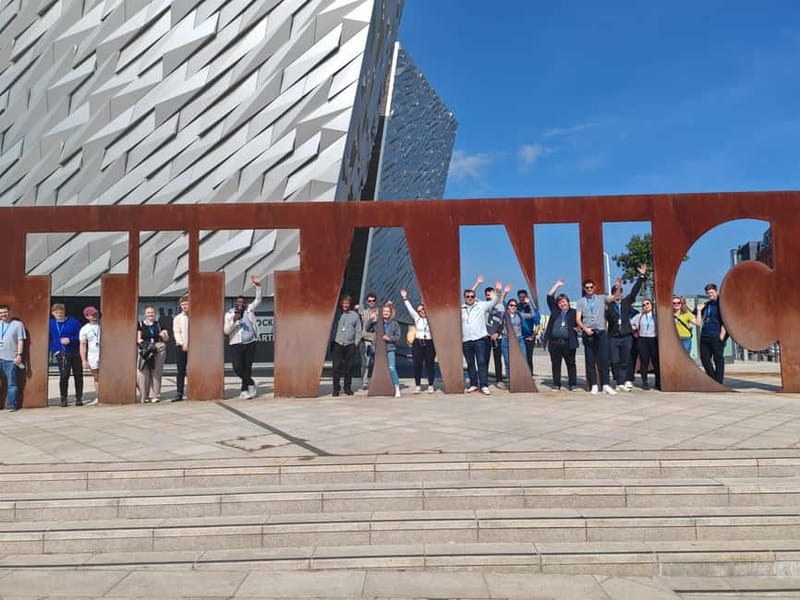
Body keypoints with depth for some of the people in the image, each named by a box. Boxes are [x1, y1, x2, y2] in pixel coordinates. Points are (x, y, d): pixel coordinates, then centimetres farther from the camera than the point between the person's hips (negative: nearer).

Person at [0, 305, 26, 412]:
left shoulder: (18, 324, 2)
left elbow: (20, 341, -2)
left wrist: (19, 355, -9)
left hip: (11, 359, -4)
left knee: (12, 384, 2)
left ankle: (11, 405, 6)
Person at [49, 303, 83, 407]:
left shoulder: (73, 322, -3)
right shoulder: (51, 324, 5)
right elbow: (49, 339, 14)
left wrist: (70, 340, -16)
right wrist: (54, 350, 2)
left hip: (75, 353, 0)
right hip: (61, 354, 0)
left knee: (78, 376, 6)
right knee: (64, 376, -13)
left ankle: (79, 398, 17)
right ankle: (63, 399, -1)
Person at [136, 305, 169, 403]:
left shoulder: (159, 324, 14)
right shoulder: (140, 325, 8)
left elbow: (166, 339, 17)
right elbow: (138, 339, 4)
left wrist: (164, 335, -5)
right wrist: (145, 344, -13)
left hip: (158, 352, 2)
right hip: (144, 352, -2)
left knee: (156, 374, 0)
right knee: (144, 373, -10)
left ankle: (154, 395, 4)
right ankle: (144, 396, -2)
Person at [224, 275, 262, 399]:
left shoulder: (249, 310, 11)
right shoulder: (229, 314, 6)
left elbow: (258, 300, 3)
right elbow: (226, 331, -2)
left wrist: (258, 286, -9)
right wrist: (234, 320, -16)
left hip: (250, 343, 1)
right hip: (236, 344, -1)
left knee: (247, 367, 3)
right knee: (237, 367, -14)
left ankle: (244, 390, 16)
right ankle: (251, 383, 9)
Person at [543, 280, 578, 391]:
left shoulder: (574, 312, 9)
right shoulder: (555, 311, 15)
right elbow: (549, 297, 13)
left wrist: (578, 328, -10)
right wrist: (557, 285, 14)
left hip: (568, 343, -2)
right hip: (554, 342, 2)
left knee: (571, 364, 3)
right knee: (555, 364, 4)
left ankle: (572, 384, 8)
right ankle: (556, 384, 10)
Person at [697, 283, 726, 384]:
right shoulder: (705, 305, 17)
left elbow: (724, 321, -6)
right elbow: (698, 322, 16)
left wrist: (722, 336, -13)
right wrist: (699, 310, 5)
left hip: (716, 337, -6)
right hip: (704, 336, 6)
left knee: (718, 359, -1)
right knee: (704, 358, 8)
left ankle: (719, 382, 5)